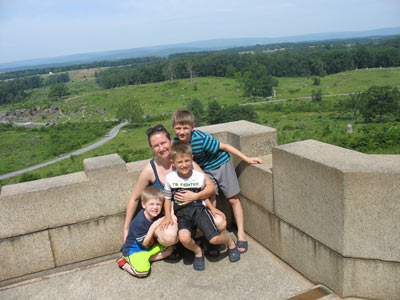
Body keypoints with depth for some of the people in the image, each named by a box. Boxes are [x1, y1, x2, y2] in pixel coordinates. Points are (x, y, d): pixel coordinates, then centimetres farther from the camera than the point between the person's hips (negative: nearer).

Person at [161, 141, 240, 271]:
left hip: (199, 208, 0)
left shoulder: (200, 176, -3)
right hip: (182, 213, 1)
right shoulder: (170, 178, -5)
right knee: (184, 238, -29)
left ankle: (230, 242, 19)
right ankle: (198, 252, 6)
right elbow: (167, 198, 9)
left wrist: (212, 208, 3)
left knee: (214, 238, -19)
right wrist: (168, 216, -2)